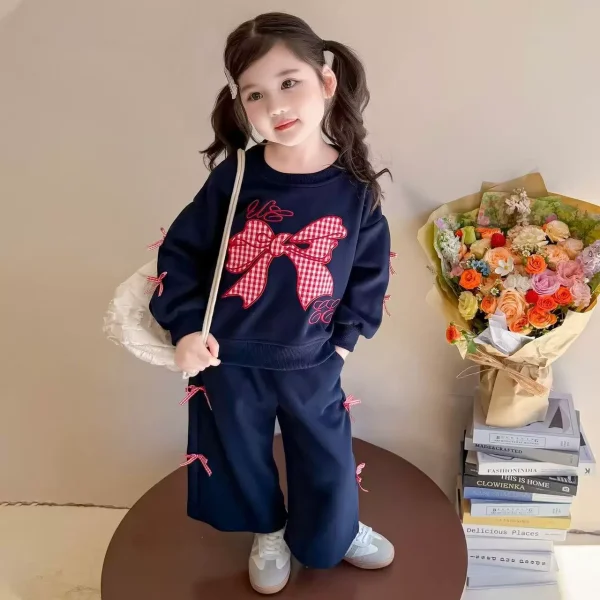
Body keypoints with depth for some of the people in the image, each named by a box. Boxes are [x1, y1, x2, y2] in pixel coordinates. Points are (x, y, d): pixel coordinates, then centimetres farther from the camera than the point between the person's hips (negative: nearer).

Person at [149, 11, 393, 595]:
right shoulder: (233, 178, -13)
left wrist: (346, 334, 2)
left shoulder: (355, 189, -11)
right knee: (241, 455, 19)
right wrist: (185, 327, -14)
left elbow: (371, 269, 2)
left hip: (311, 362, 0)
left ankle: (339, 532, 49)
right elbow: (179, 251, -6)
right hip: (228, 358, 0)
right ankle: (268, 533, 50)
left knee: (328, 455, 16)